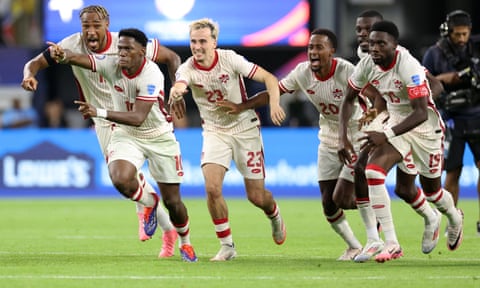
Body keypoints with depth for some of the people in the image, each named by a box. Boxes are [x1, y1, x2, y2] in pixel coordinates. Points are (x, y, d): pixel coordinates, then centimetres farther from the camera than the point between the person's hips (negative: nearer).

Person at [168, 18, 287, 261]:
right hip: (214, 132, 1)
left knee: (256, 196, 1)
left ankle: (275, 216, 38)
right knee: (212, 188, -19)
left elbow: (269, 78, -14)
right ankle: (226, 246, -3)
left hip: (245, 129, -1)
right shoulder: (188, 69, -15)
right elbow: (179, 84, -38)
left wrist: (274, 104, -33)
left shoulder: (229, 59, -16)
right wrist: (176, 91, -64)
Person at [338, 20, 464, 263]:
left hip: (425, 127, -4)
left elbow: (421, 113, -36)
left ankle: (455, 219, 50)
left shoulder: (409, 67, -31)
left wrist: (386, 135, -44)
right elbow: (348, 99, 2)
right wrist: (343, 137, -9)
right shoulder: (367, 65, -13)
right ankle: (391, 244, -19)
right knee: (372, 171, -21)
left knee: (432, 190, 11)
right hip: (396, 124, 5)